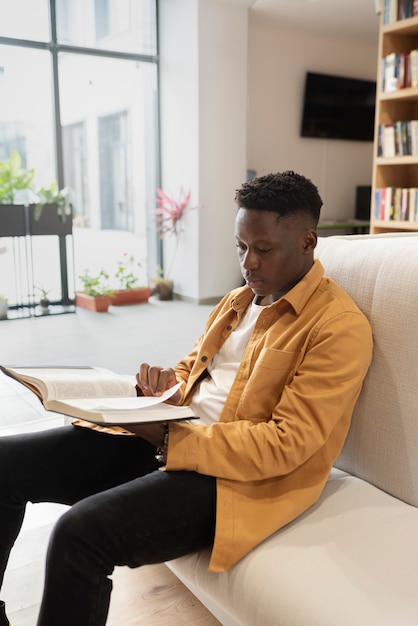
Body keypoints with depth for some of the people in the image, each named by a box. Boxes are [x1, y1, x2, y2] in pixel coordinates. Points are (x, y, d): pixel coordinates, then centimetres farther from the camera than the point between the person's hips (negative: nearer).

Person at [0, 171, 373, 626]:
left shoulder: (341, 327, -10)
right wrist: (166, 383, -1)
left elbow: (287, 444, -17)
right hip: (165, 438, 8)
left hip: (237, 475, -8)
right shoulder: (238, 299, 16)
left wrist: (171, 440, -22)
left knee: (81, 532, -30)